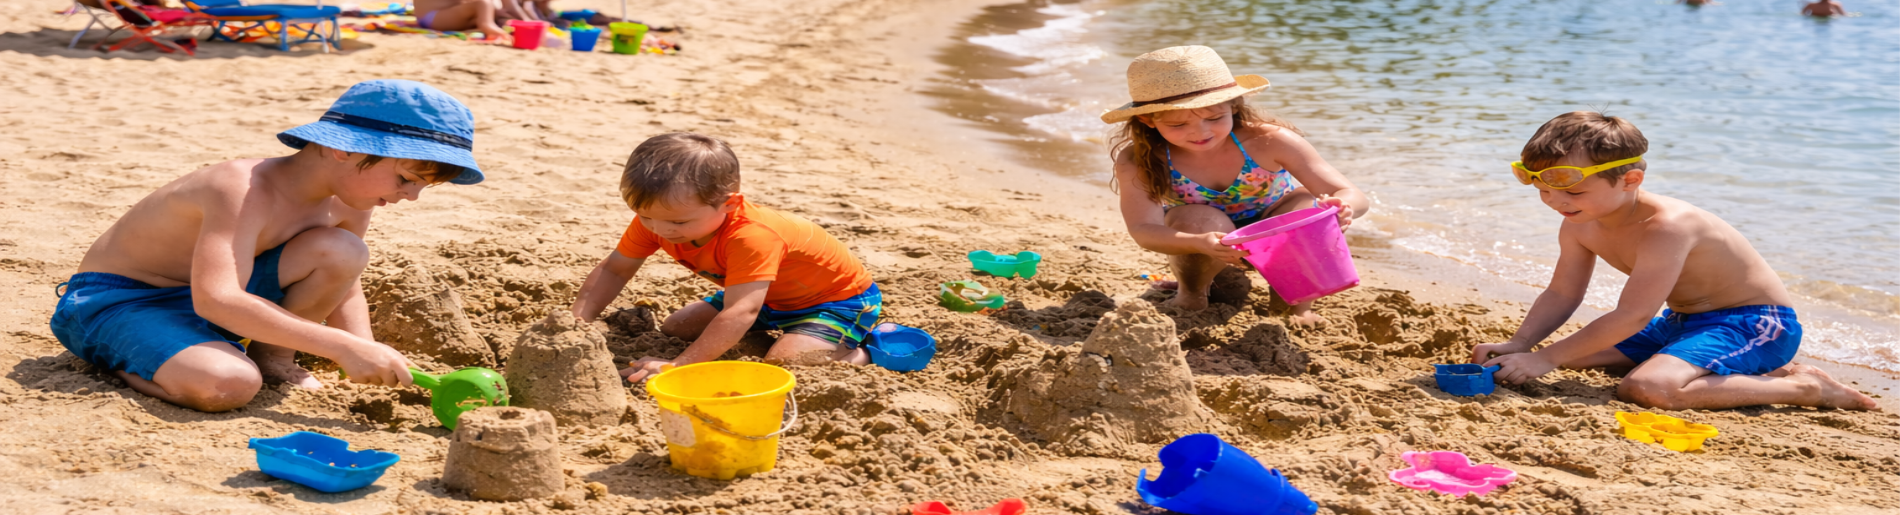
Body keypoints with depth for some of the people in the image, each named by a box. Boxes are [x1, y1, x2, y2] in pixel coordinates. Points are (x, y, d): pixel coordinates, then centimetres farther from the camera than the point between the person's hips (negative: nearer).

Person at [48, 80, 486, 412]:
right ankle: (120, 362, -6)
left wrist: (366, 357, -9)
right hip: (113, 299, -7)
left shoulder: (348, 204, -5)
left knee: (342, 253, -17)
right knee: (229, 384, -37)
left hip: (208, 296, 7)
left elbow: (345, 293, 11)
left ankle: (272, 358, 3)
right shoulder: (245, 191, -32)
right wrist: (341, 347, -45)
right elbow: (215, 299, -43)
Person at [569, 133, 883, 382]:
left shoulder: (751, 236, -41)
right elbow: (614, 270, -5)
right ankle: (772, 328, 20)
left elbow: (739, 314, -47)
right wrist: (580, 321, -21)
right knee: (673, 331, 6)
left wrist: (678, 366, -52)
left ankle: (863, 353, -6)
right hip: (769, 298, 9)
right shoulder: (655, 221, -16)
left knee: (783, 364, -33)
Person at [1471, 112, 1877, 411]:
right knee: (1573, 354, 12)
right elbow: (1561, 295, 4)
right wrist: (1518, 345, -14)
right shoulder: (1580, 226, -4)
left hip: (1752, 323, -10)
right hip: (1682, 320, 10)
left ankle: (1801, 388, -14)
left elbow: (1631, 316, -32)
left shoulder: (1666, 226, -30)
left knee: (1646, 388, -33)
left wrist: (1545, 358, -32)